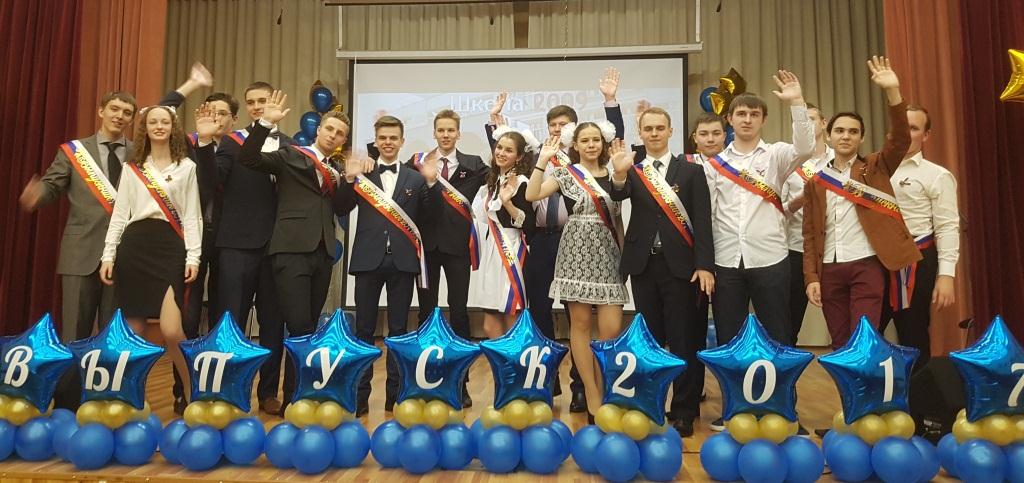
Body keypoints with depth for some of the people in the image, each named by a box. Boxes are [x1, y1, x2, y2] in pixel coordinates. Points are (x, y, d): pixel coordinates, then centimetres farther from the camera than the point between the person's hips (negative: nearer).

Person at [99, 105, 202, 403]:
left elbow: (192, 215, 4)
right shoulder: (131, 167, 14)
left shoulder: (187, 167, 8)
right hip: (134, 247, 3)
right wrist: (108, 255, 4)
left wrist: (193, 257, -4)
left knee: (171, 331, -13)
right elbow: (119, 214, 11)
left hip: (170, 247, -3)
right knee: (134, 331, 5)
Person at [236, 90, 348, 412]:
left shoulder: (337, 169, 18)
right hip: (292, 250, -5)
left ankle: (302, 394, 21)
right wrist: (266, 123, -17)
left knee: (310, 326, 11)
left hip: (323, 252, 5)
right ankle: (294, 398, 0)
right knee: (299, 326, -10)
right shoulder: (290, 156, 5)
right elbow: (248, 159, -8)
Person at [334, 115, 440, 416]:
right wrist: (349, 180, -14)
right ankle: (359, 394, 12)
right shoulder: (362, 174, 8)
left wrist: (431, 182, -13)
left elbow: (431, 213, 1)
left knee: (399, 329, 7)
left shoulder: (415, 178, 9)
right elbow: (341, 210, 0)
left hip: (402, 260, 0)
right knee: (364, 328, 4)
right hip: (369, 259, 0)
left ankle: (395, 394, 16)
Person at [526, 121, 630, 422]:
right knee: (580, 323, 1)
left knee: (612, 328, -3)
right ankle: (592, 394, 13)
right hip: (577, 253, -3)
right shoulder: (565, 173, 3)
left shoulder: (612, 174, 12)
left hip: (607, 255, 3)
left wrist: (626, 252, 10)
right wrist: (543, 159, -12)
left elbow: (618, 218, 16)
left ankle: (603, 390, 18)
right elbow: (532, 195, -12)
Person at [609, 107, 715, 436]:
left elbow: (703, 221, -2)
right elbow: (618, 196, -14)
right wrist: (619, 175, -35)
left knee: (683, 340, 4)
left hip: (680, 265, -2)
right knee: (650, 338, 11)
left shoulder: (691, 170, 3)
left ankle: (683, 411, 15)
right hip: (643, 264, 2)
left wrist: (704, 265, -10)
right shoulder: (633, 171, 8)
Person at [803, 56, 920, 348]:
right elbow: (810, 233, 8)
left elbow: (900, 140, -12)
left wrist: (892, 92, -23)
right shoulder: (816, 181, 12)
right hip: (829, 270, 3)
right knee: (840, 343, 8)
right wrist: (811, 277, 0)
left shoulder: (875, 168, 8)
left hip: (867, 266, -3)